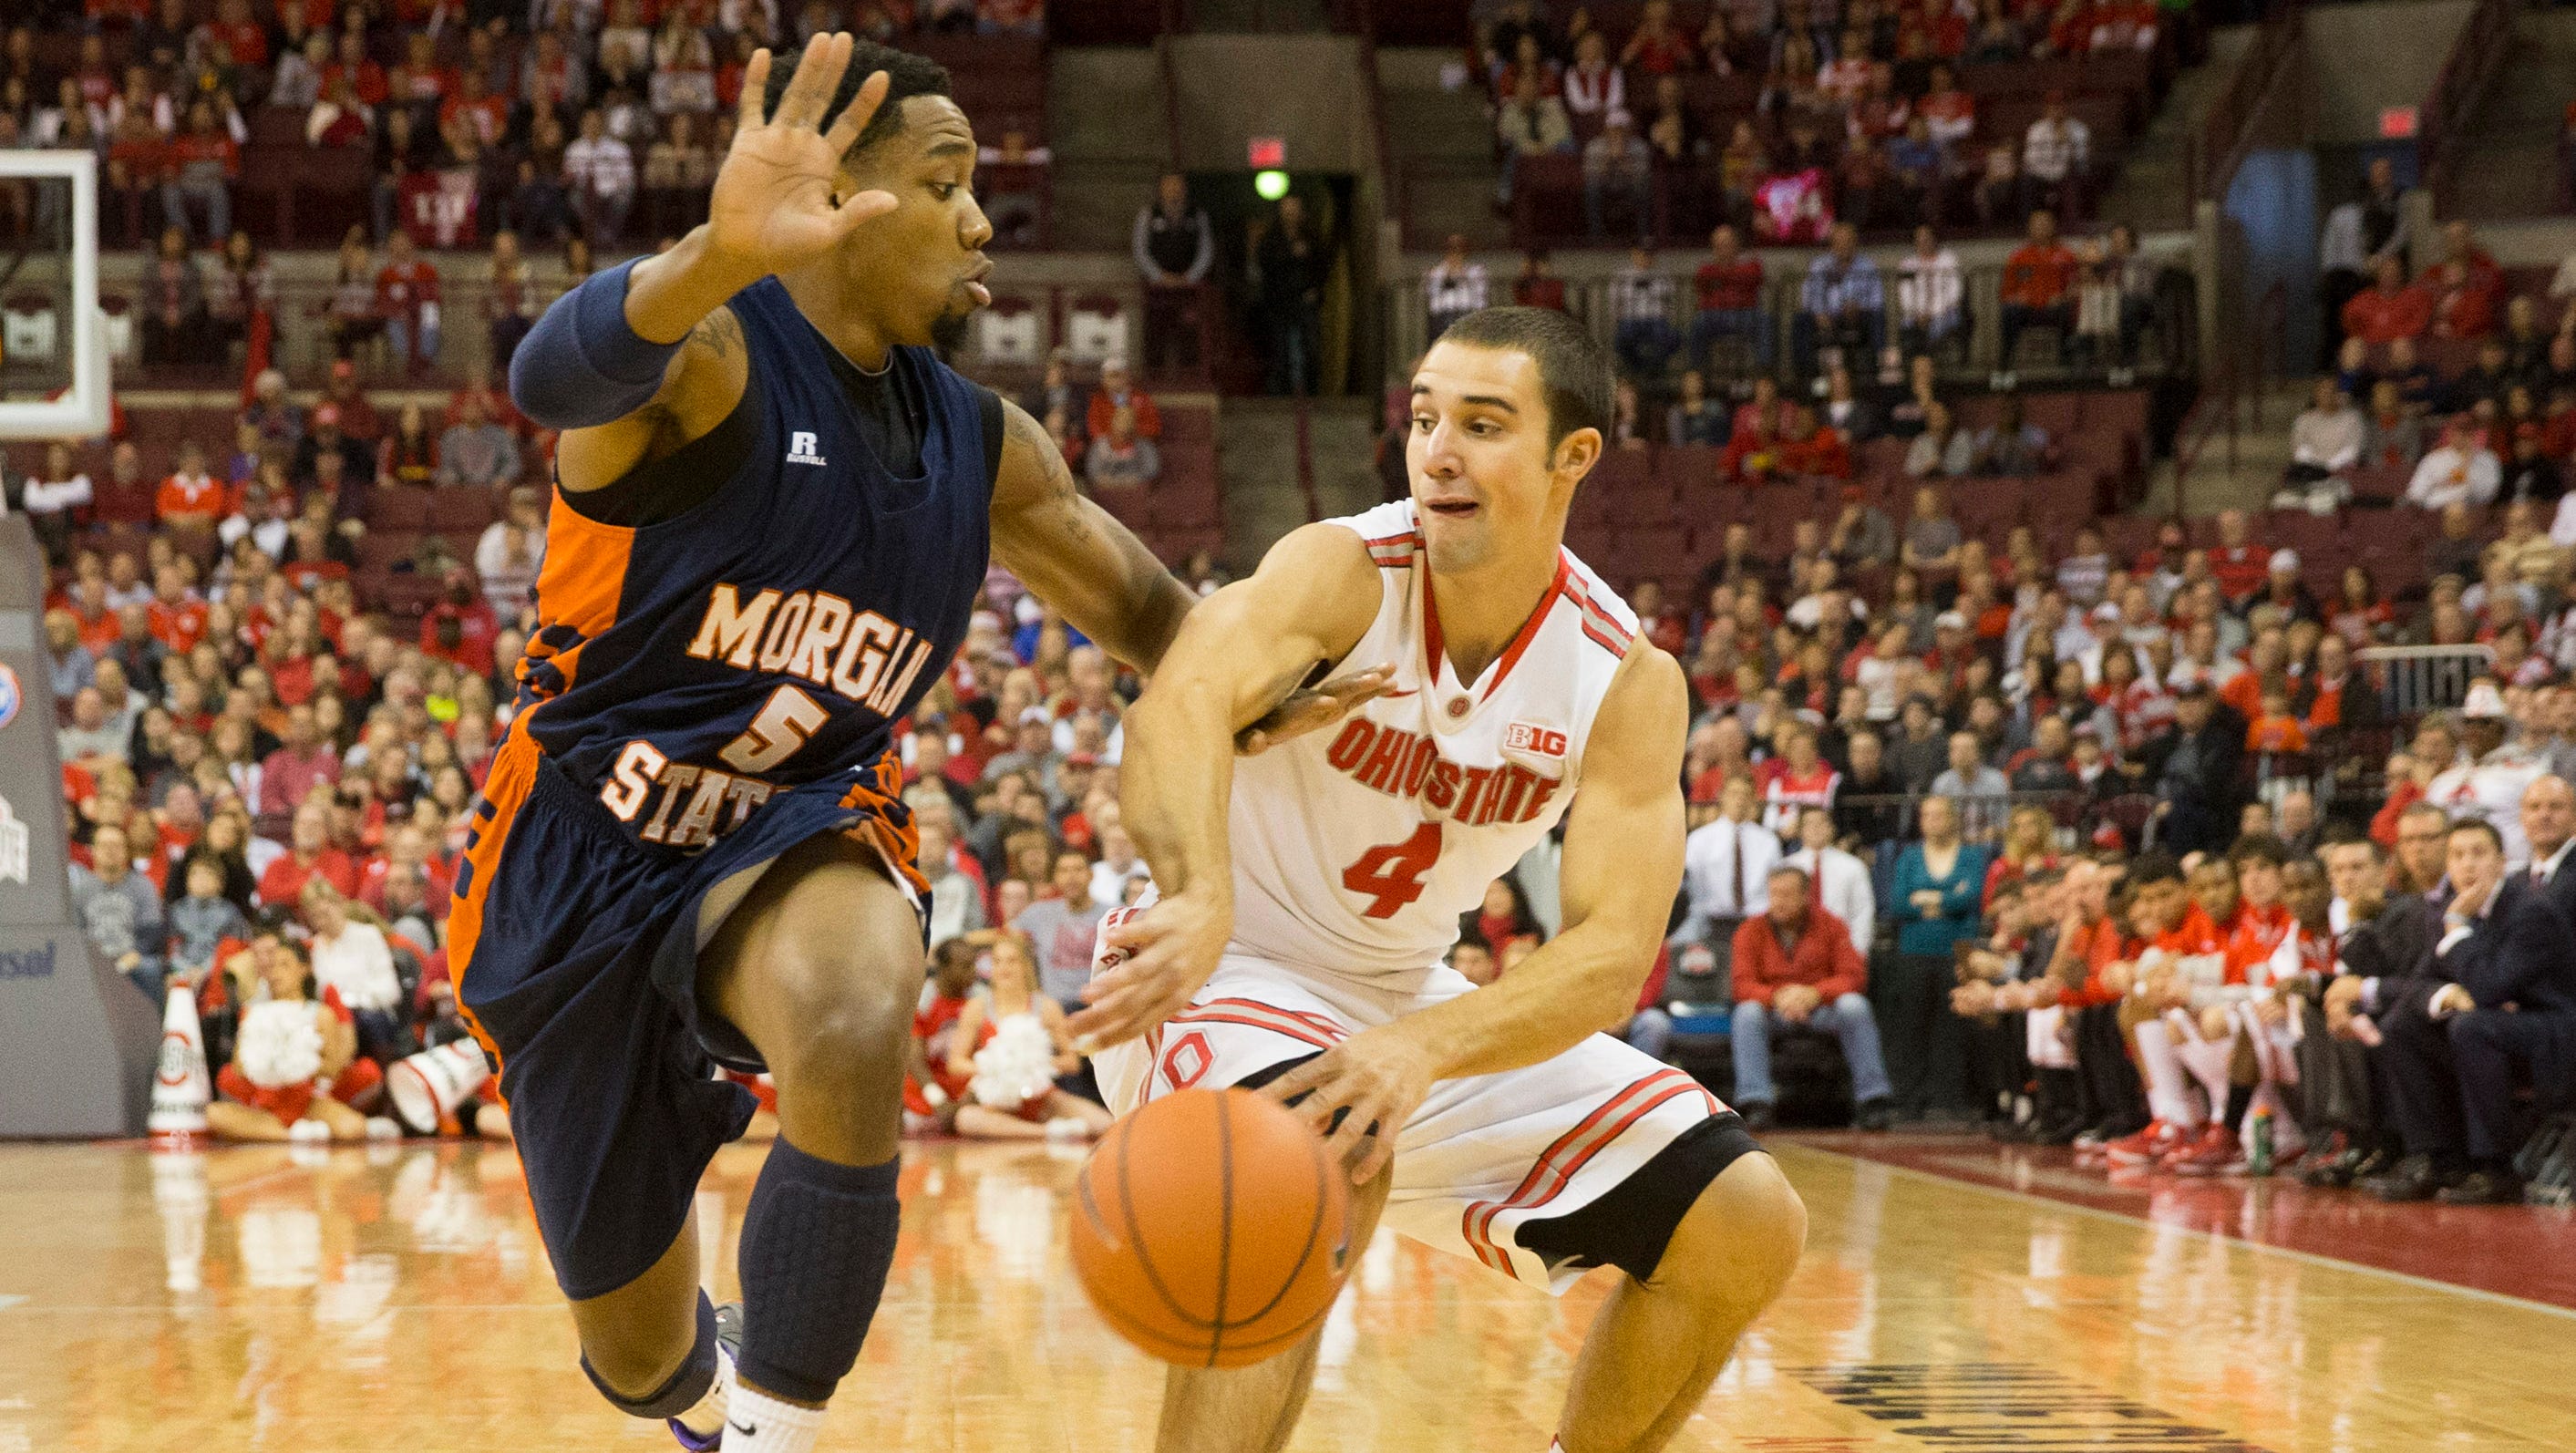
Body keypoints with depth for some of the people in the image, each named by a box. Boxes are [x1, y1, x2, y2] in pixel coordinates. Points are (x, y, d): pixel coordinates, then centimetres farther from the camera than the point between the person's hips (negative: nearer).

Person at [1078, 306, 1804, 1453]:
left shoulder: (1628, 681, -12)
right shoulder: (1346, 571, -22)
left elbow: (1612, 954, -22)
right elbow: (1182, 700, -43)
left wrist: (1426, 1048, -42)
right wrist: (1200, 900, -64)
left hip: (1413, 999, 5)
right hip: (1226, 974, -5)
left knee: (1746, 1230, -1)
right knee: (1318, 1167, -39)